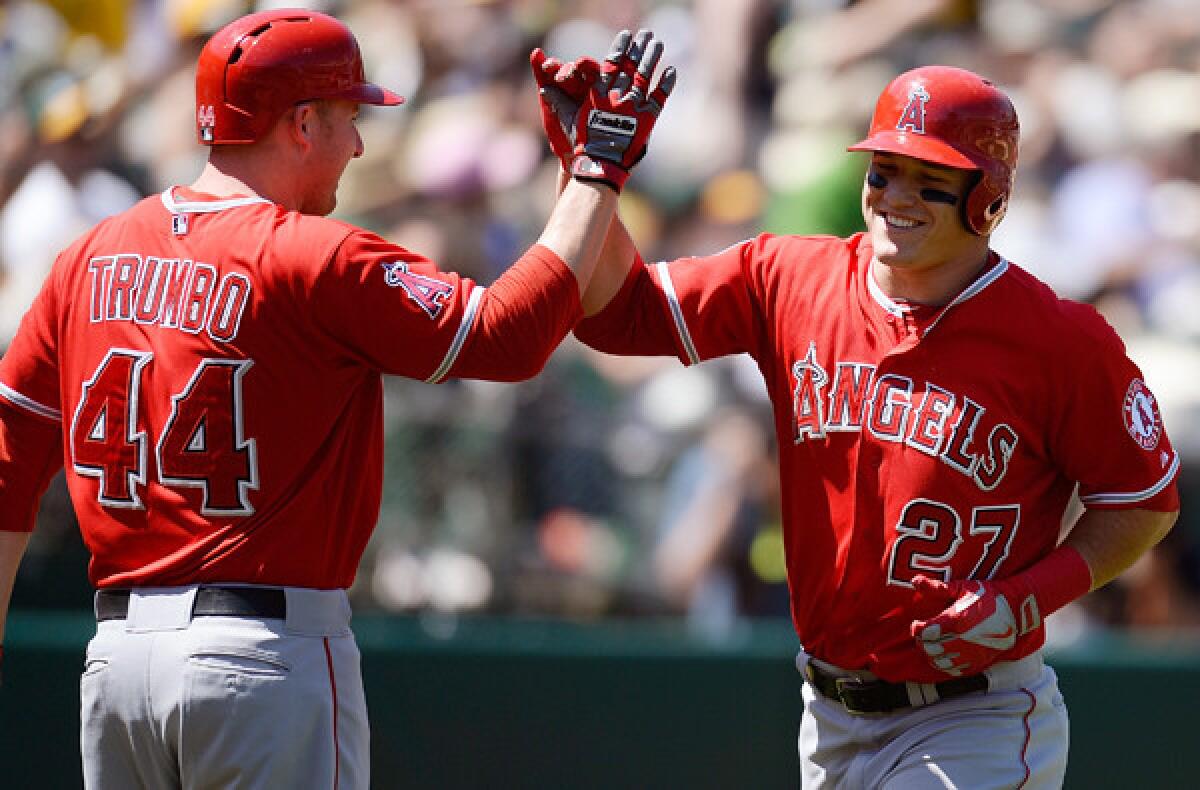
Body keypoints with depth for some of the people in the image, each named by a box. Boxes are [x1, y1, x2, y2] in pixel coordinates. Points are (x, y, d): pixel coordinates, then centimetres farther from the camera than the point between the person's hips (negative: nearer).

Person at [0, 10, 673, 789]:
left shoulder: (91, 257, 10)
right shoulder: (316, 259, -10)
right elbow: (509, 335, -13)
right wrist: (600, 172, -5)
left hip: (116, 656, 6)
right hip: (268, 657, -6)